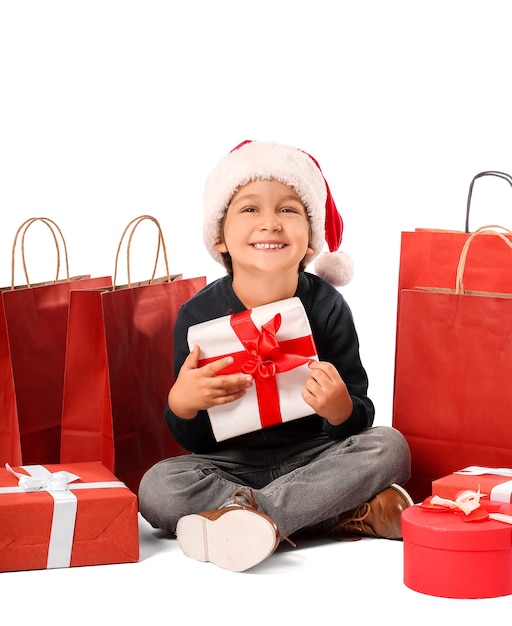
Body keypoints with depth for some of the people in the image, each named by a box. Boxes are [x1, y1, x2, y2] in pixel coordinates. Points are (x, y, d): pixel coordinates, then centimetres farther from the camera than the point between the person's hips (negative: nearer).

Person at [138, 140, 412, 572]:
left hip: (314, 460, 0)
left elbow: (360, 418, -6)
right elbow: (196, 443, -3)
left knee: (390, 447, -24)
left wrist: (341, 411, -30)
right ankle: (352, 516, -28)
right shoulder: (199, 316, -8)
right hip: (232, 466, 0)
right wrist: (181, 404, -25)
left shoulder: (326, 307, -7)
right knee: (156, 488, -27)